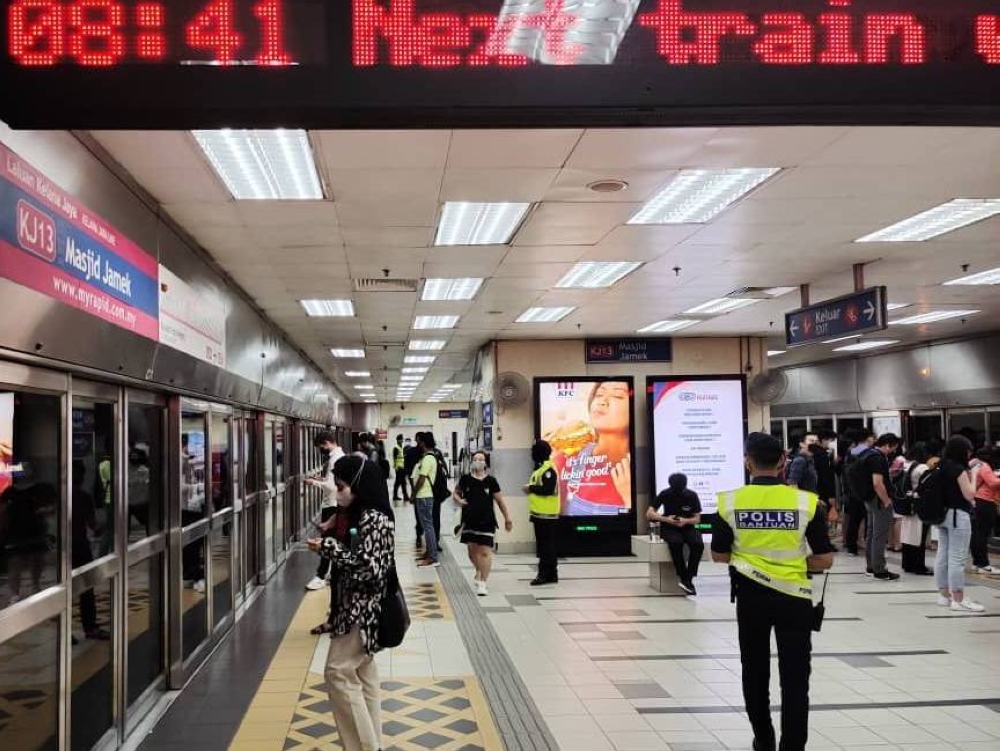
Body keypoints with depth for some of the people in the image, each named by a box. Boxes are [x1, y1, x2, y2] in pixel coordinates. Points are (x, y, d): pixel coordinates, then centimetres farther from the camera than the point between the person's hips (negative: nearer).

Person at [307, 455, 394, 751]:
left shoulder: (374, 519, -19)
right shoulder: (361, 516, 10)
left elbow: (368, 567, -25)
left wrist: (329, 548, -21)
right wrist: (330, 542, 4)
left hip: (361, 610, -10)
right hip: (356, 607, 10)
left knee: (339, 673, -6)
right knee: (362, 673, 14)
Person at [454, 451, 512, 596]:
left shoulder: (490, 481, -4)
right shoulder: (465, 479, 0)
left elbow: (500, 501, 1)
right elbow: (455, 493, 15)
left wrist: (507, 518, 4)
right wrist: (459, 500, -8)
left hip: (487, 521, -3)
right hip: (470, 520, 3)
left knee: (485, 552, -7)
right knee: (472, 550, 14)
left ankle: (483, 582, -2)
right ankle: (479, 571, 42)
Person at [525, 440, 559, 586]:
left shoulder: (548, 469, -15)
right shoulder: (540, 468, 17)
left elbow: (548, 489, -24)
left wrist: (530, 488, -16)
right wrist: (531, 488, 5)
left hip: (546, 514, -10)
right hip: (540, 513, 10)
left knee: (546, 546, -7)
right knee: (545, 545, 13)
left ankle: (545, 574, -5)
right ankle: (550, 574, 19)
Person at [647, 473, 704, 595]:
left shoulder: (692, 496, -6)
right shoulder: (665, 494, -7)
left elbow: (697, 518, 1)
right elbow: (649, 514, -3)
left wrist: (685, 521, -20)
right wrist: (666, 519, -18)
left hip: (687, 528, 1)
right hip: (669, 528, -1)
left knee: (698, 544, -32)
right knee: (676, 543, -37)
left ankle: (688, 579, -28)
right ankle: (684, 578, -28)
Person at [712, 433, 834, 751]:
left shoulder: (730, 501, -8)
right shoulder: (806, 501, -10)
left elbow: (719, 555, 2)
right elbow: (824, 560, -6)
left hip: (751, 595, 1)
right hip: (794, 597, -1)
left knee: (755, 670, 18)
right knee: (795, 676, 6)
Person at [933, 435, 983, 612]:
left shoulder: (941, 467, 9)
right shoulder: (959, 469, -15)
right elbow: (969, 495, -13)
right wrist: (972, 475, -2)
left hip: (942, 514, 9)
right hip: (958, 516, -9)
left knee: (943, 555, 11)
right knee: (957, 558, -6)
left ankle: (944, 595, 18)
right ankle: (958, 600, -4)